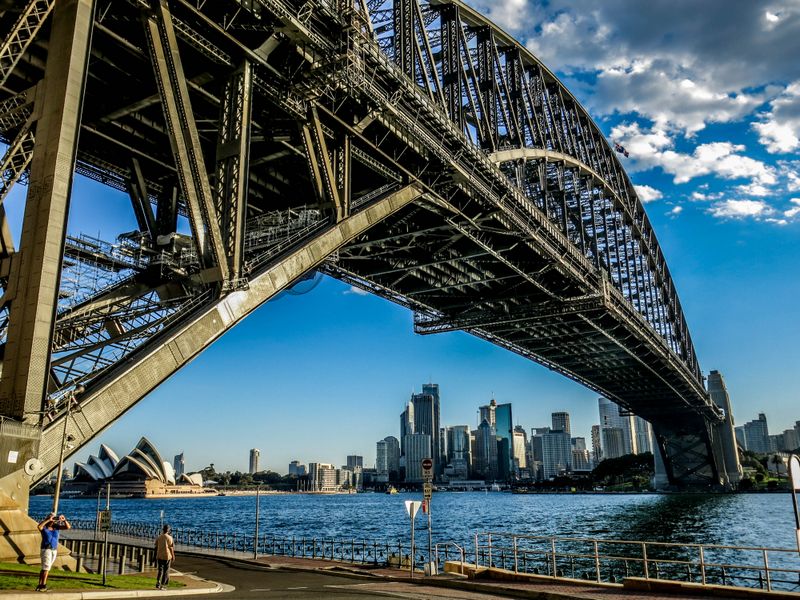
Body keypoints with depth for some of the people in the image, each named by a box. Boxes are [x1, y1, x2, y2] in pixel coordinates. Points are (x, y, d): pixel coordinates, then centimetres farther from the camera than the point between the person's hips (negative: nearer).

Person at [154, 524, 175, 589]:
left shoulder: (158, 537, 1)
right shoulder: (169, 538, -11)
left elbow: (156, 548, 6)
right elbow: (171, 548, -9)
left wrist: (156, 556, 16)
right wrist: (173, 556, 2)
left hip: (159, 556, 4)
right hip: (167, 556, -4)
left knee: (160, 570, 16)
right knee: (166, 571, 7)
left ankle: (158, 584, 7)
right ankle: (162, 585, 7)